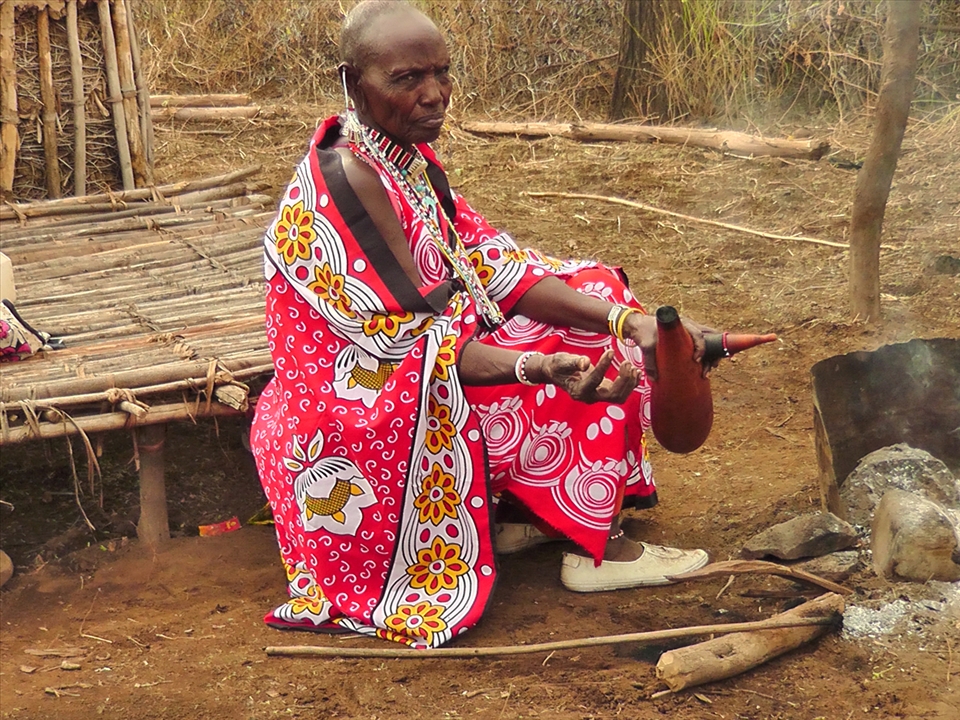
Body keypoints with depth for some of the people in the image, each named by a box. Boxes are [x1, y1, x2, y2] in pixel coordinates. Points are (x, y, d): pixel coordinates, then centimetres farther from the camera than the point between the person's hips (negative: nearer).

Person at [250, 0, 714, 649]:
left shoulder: (406, 155, 3)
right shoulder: (346, 182, -24)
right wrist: (538, 367, -39)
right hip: (357, 414, -9)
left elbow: (486, 263, -1)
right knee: (585, 363, -13)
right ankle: (595, 545, 2)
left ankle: (520, 514, 3)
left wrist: (626, 318, -14)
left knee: (596, 301, 8)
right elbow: (408, 340, -26)